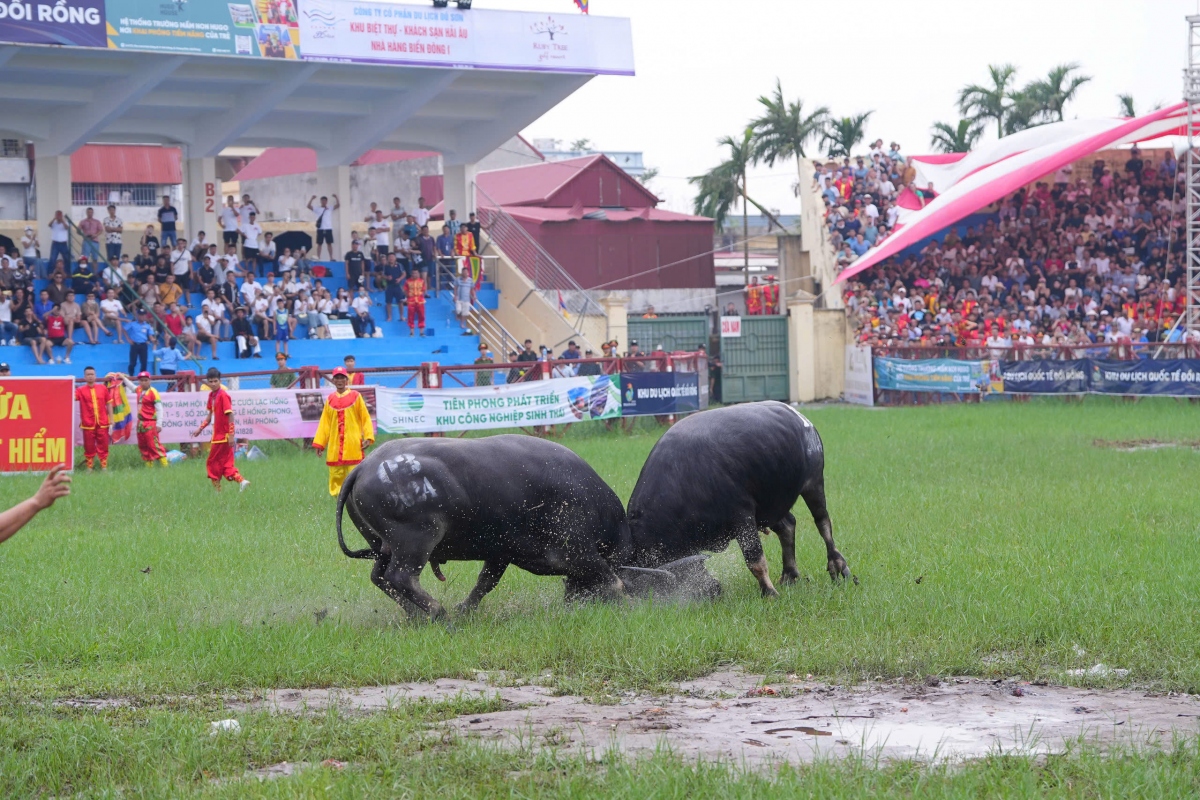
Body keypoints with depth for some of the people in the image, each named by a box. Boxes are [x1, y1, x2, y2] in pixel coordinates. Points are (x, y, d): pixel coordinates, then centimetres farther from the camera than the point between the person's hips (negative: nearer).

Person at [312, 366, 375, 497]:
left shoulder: (356, 396, 3)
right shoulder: (330, 399, 12)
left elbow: (365, 418, 2)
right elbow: (324, 423, 13)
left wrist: (368, 437, -8)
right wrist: (319, 442, 8)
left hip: (353, 446, -3)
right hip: (334, 446, 3)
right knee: (336, 476, 0)